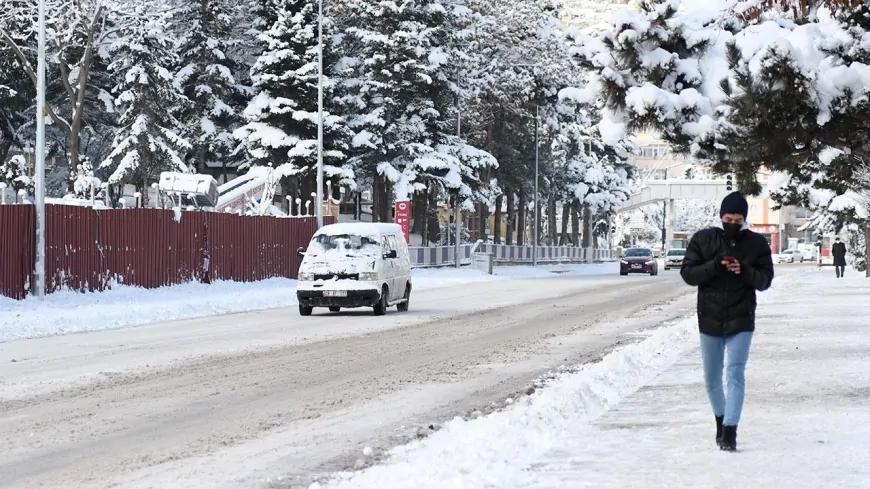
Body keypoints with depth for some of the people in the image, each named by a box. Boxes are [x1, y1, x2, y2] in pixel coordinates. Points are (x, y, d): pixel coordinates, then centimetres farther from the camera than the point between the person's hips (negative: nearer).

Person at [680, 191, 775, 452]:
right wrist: (714, 266, -21)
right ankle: (721, 418, 35)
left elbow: (765, 280, -2)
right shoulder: (702, 239, -2)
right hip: (709, 320, 2)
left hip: (741, 322, -2)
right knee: (711, 378, 13)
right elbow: (688, 274, -5)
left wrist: (745, 272, -21)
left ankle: (730, 430, -12)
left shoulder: (757, 243, -2)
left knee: (736, 374, -11)